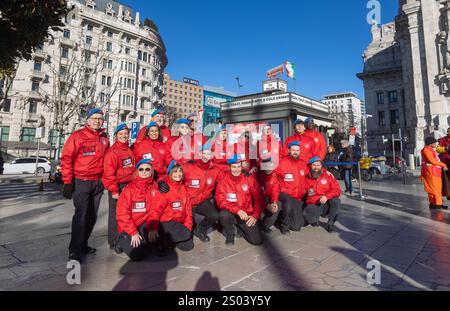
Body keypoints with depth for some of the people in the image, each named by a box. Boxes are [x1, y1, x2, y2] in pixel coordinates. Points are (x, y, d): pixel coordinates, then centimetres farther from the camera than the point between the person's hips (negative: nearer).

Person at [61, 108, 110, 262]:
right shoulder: (78, 136, -5)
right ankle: (75, 251, 0)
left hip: (98, 182, 6)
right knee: (81, 214, -9)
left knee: (92, 215, 11)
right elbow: (67, 158, -9)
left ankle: (83, 244, 26)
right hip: (81, 181, -6)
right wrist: (68, 182, -13)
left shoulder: (104, 139, 12)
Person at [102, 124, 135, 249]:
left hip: (129, 186, 7)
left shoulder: (130, 151, 11)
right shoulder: (112, 151, -12)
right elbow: (109, 173, -17)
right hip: (117, 187, -7)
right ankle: (114, 243, 16)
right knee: (115, 214, 3)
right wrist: (114, 190, -17)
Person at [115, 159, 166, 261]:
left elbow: (155, 210, -5)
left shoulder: (155, 187, -3)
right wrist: (133, 232, -16)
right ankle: (123, 241, 11)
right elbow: (122, 213, -11)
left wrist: (152, 228, -18)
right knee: (137, 254, -16)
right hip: (128, 227, -3)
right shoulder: (130, 188, -10)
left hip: (145, 224, 4)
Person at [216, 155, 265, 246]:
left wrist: (255, 216, -8)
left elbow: (258, 199, 1)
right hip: (231, 213, -2)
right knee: (224, 215, -35)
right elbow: (221, 201, -16)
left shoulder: (249, 179, -4)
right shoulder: (223, 180, -10)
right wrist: (237, 210, -27)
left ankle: (240, 228, 22)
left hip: (247, 215, 2)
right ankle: (230, 233, 0)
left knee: (257, 240, -10)